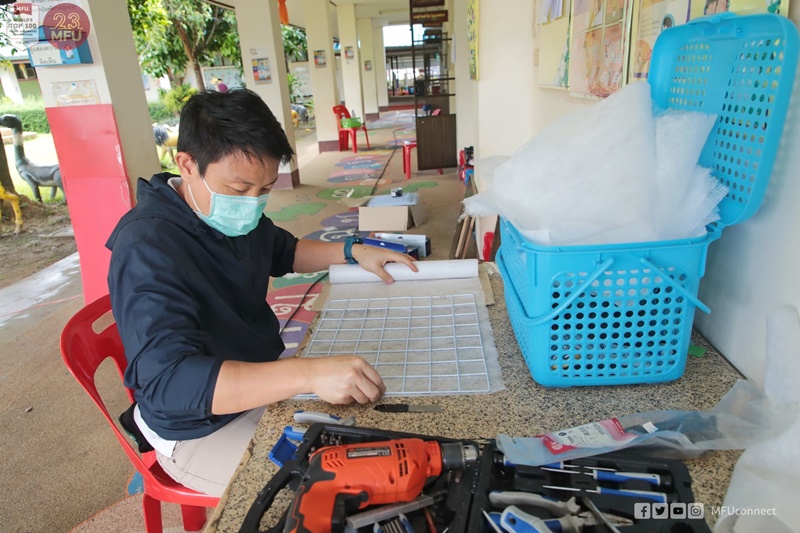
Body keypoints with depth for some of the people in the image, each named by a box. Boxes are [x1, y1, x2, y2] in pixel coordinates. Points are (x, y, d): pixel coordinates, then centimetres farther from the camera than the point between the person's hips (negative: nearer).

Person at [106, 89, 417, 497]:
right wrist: (308, 374, -53)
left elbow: (284, 252, 16)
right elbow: (169, 379, -41)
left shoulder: (236, 213, -4)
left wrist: (352, 251, -1)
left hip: (260, 383, 8)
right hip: (202, 428, -7)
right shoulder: (147, 249, -30)